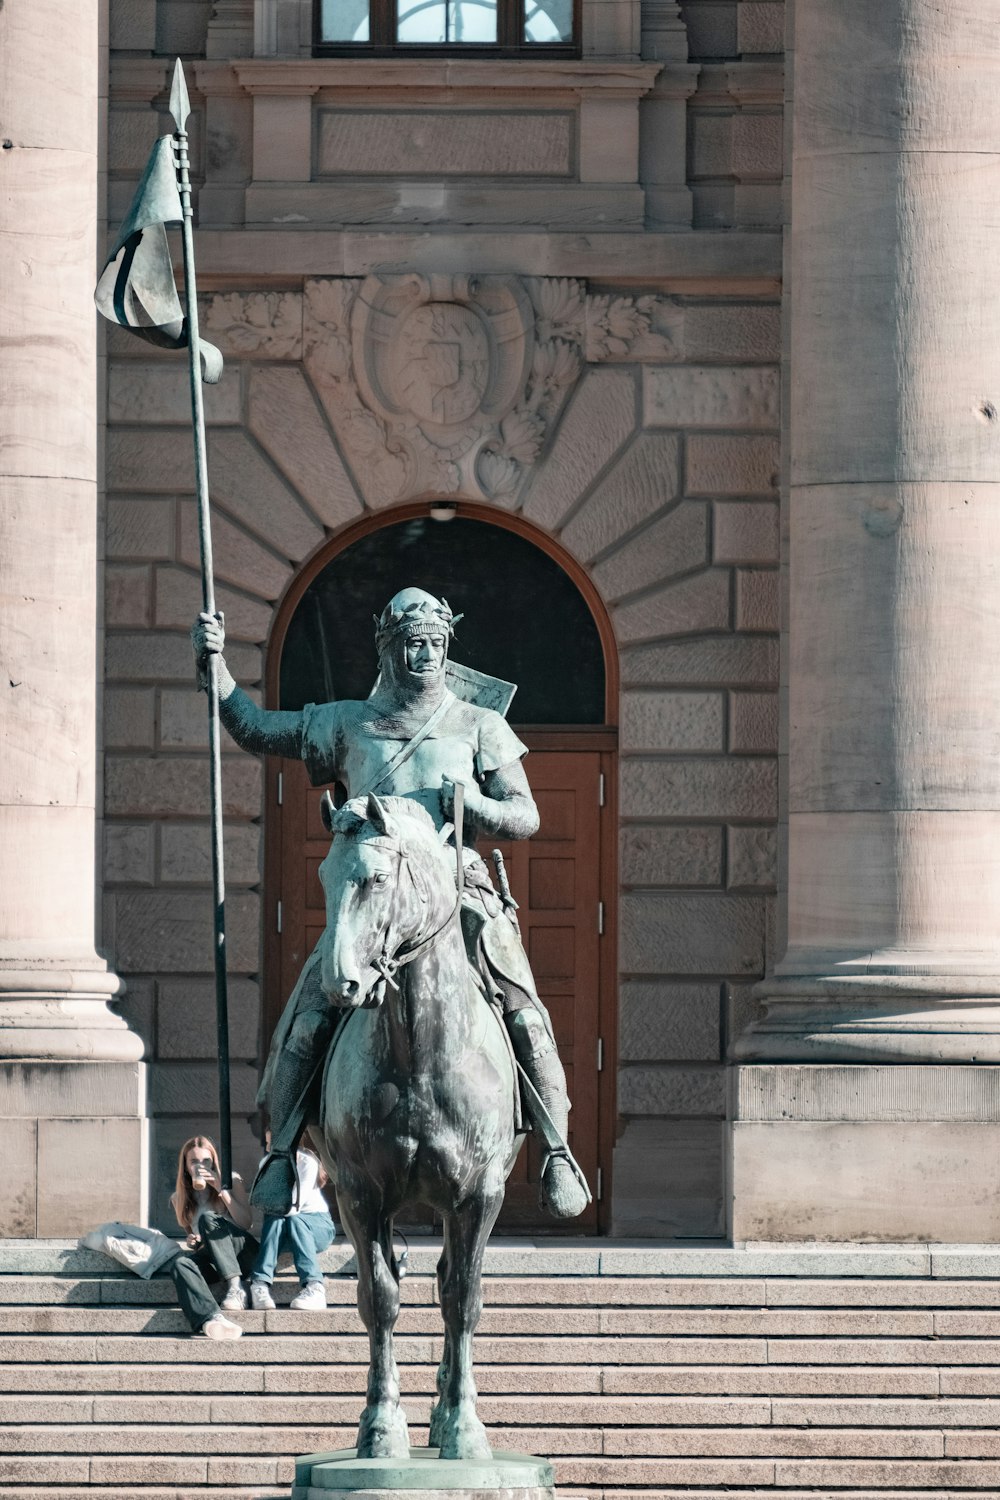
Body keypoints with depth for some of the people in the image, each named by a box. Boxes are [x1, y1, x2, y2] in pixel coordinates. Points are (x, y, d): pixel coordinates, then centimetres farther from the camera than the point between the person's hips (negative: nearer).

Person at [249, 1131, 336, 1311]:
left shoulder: (307, 1162, -14)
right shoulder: (266, 1164, 2)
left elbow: (294, 1207, -24)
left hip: (317, 1224, -3)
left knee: (294, 1220, -35)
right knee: (275, 1220, -30)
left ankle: (315, 1287, -51)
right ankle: (260, 1284, -46)